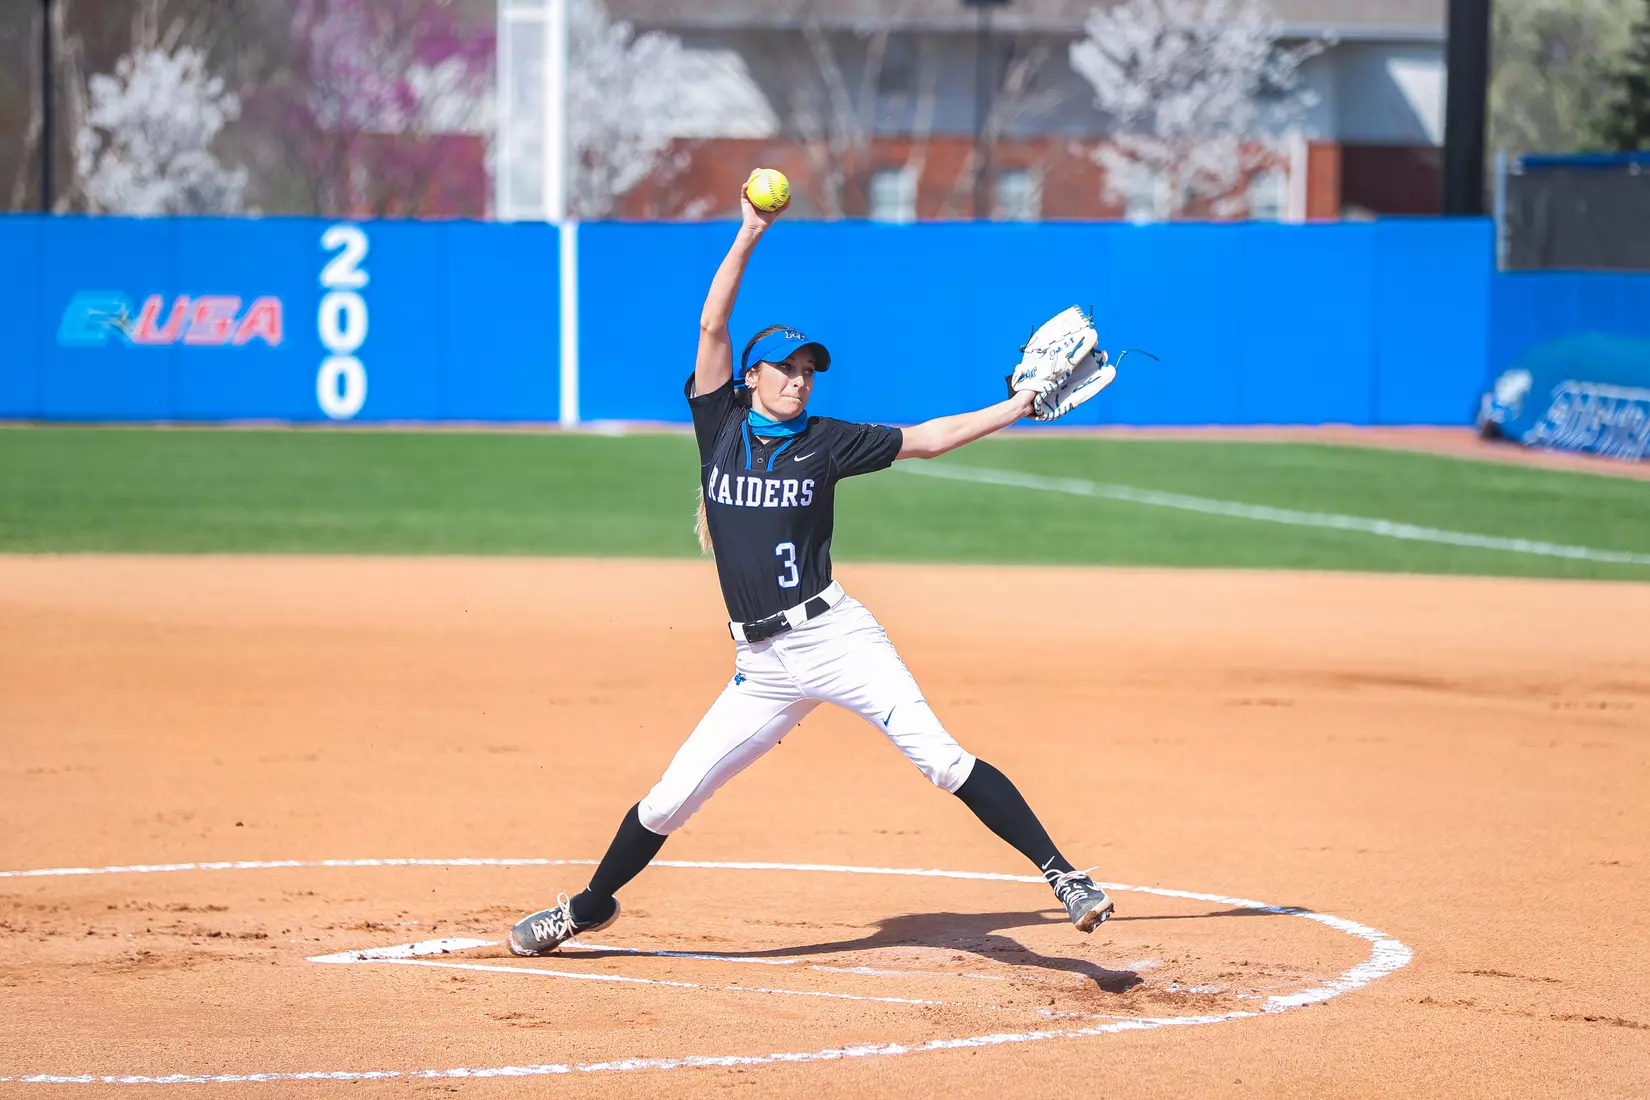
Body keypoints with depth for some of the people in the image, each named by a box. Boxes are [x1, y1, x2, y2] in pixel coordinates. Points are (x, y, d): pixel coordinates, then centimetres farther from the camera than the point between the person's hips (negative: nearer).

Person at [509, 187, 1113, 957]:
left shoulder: (823, 443, 6)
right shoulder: (720, 426, 7)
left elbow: (926, 439, 9)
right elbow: (712, 327, -1)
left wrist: (1022, 406, 3)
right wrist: (748, 236, -5)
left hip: (833, 634, -2)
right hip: (763, 664, 2)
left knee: (940, 758, -14)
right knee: (671, 798, 3)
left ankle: (1062, 875, -15)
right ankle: (590, 907, 24)